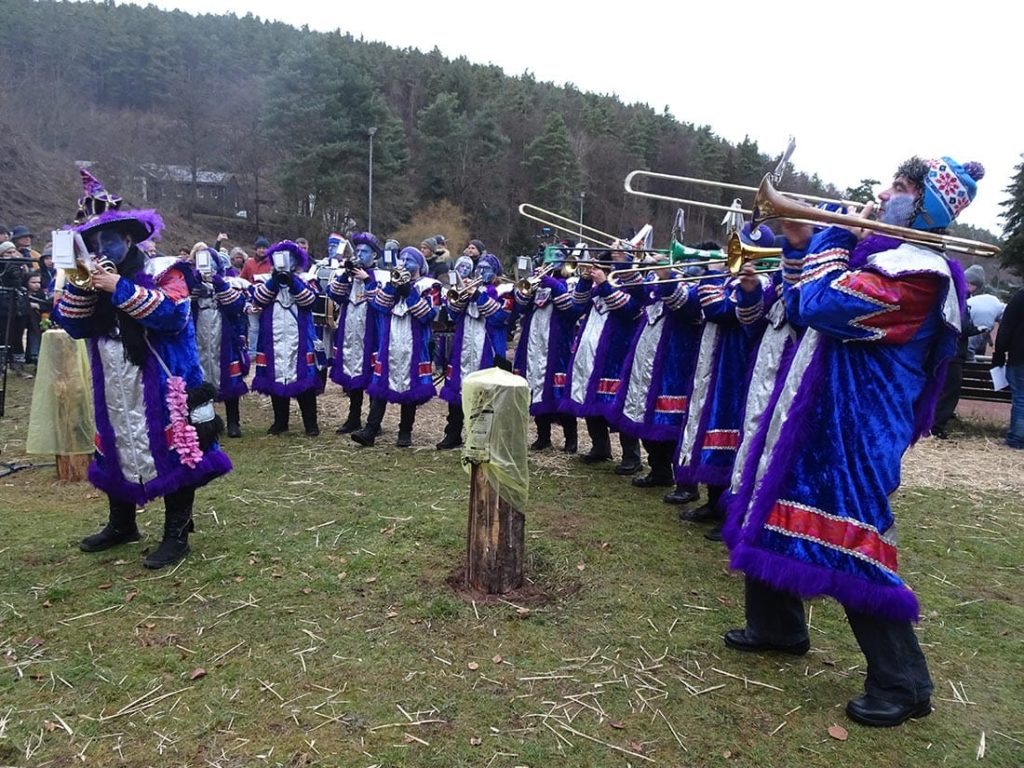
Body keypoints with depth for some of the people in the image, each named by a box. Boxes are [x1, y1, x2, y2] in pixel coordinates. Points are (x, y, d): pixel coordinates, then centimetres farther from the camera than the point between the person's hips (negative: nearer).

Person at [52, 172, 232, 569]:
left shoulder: (163, 271, -7)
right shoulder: (96, 279, 12)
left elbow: (172, 314, -24)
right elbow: (72, 326, 5)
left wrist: (120, 288, -23)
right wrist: (78, 286, -10)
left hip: (163, 389, -7)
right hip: (114, 392, 7)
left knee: (173, 455, -1)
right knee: (116, 452, 18)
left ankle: (176, 535, 9)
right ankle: (121, 525, 36)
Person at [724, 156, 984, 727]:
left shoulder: (914, 272, -20)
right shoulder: (891, 253, 13)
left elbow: (822, 305, -27)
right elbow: (838, 295, 20)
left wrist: (835, 236, -11)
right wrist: (815, 240, 7)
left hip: (853, 434, -11)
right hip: (823, 417, 11)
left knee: (850, 543, -5)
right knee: (776, 511, 18)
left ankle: (902, 685, 13)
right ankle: (777, 627, 36)